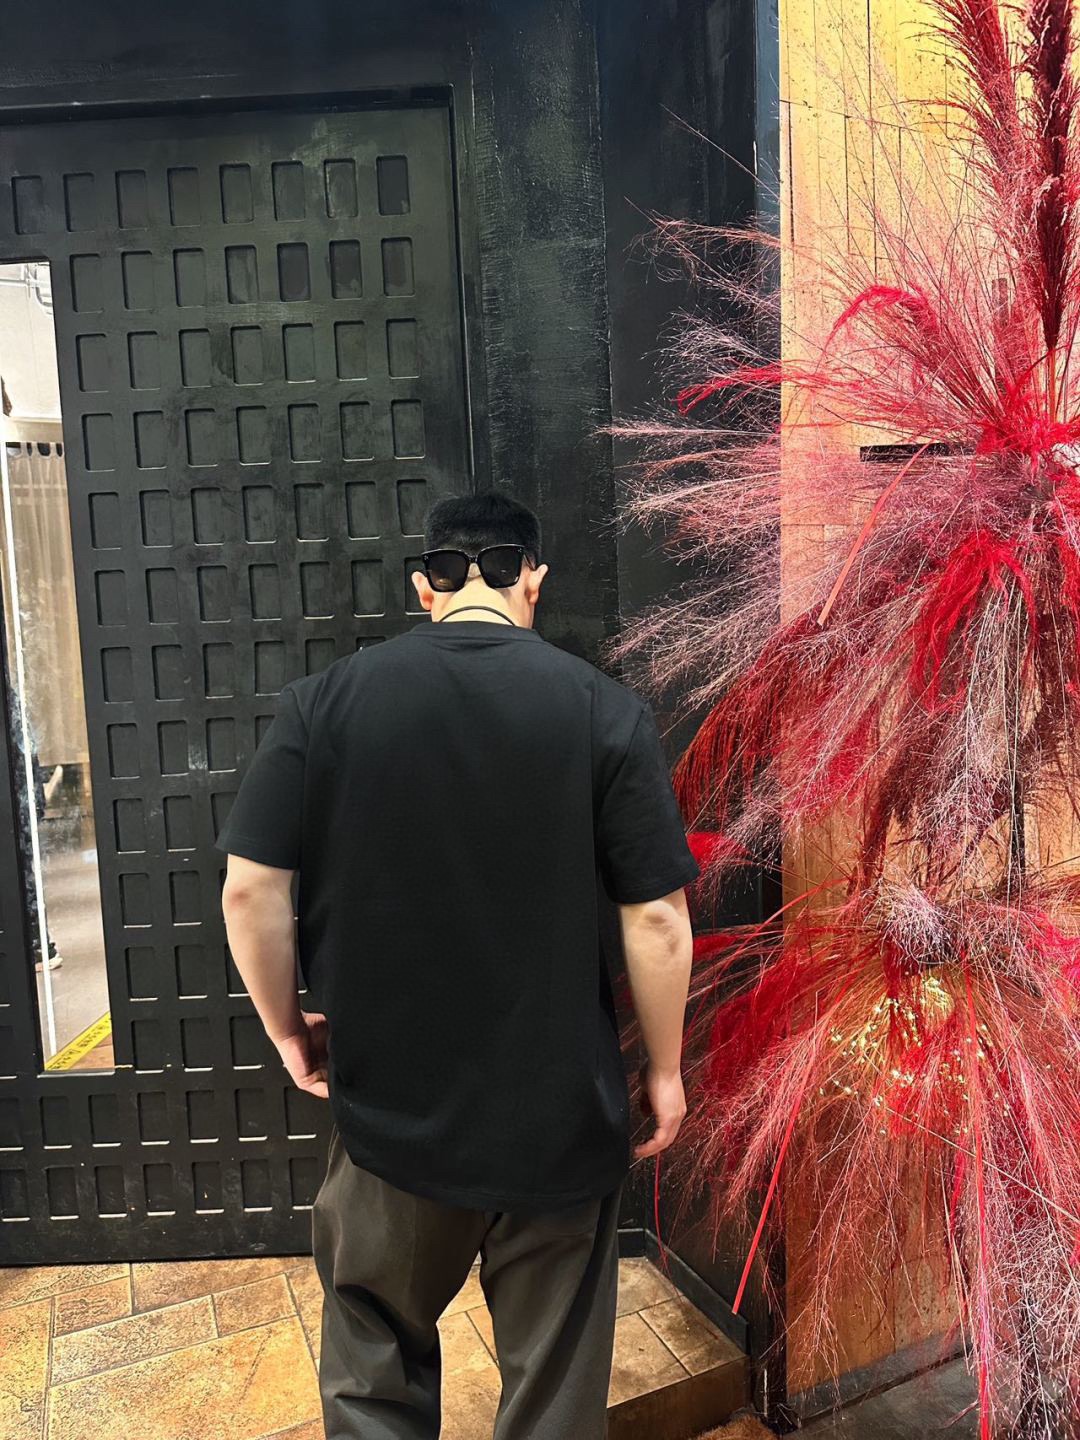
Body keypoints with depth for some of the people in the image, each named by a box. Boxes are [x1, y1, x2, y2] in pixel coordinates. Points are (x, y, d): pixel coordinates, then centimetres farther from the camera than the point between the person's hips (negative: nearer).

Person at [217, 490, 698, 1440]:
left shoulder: (325, 702, -6)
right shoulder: (605, 710, -9)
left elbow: (250, 890, -7)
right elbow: (657, 917, -10)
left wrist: (288, 1029, 8)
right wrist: (664, 1070, 4)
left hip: (390, 1105, 1)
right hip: (561, 1113, 0)